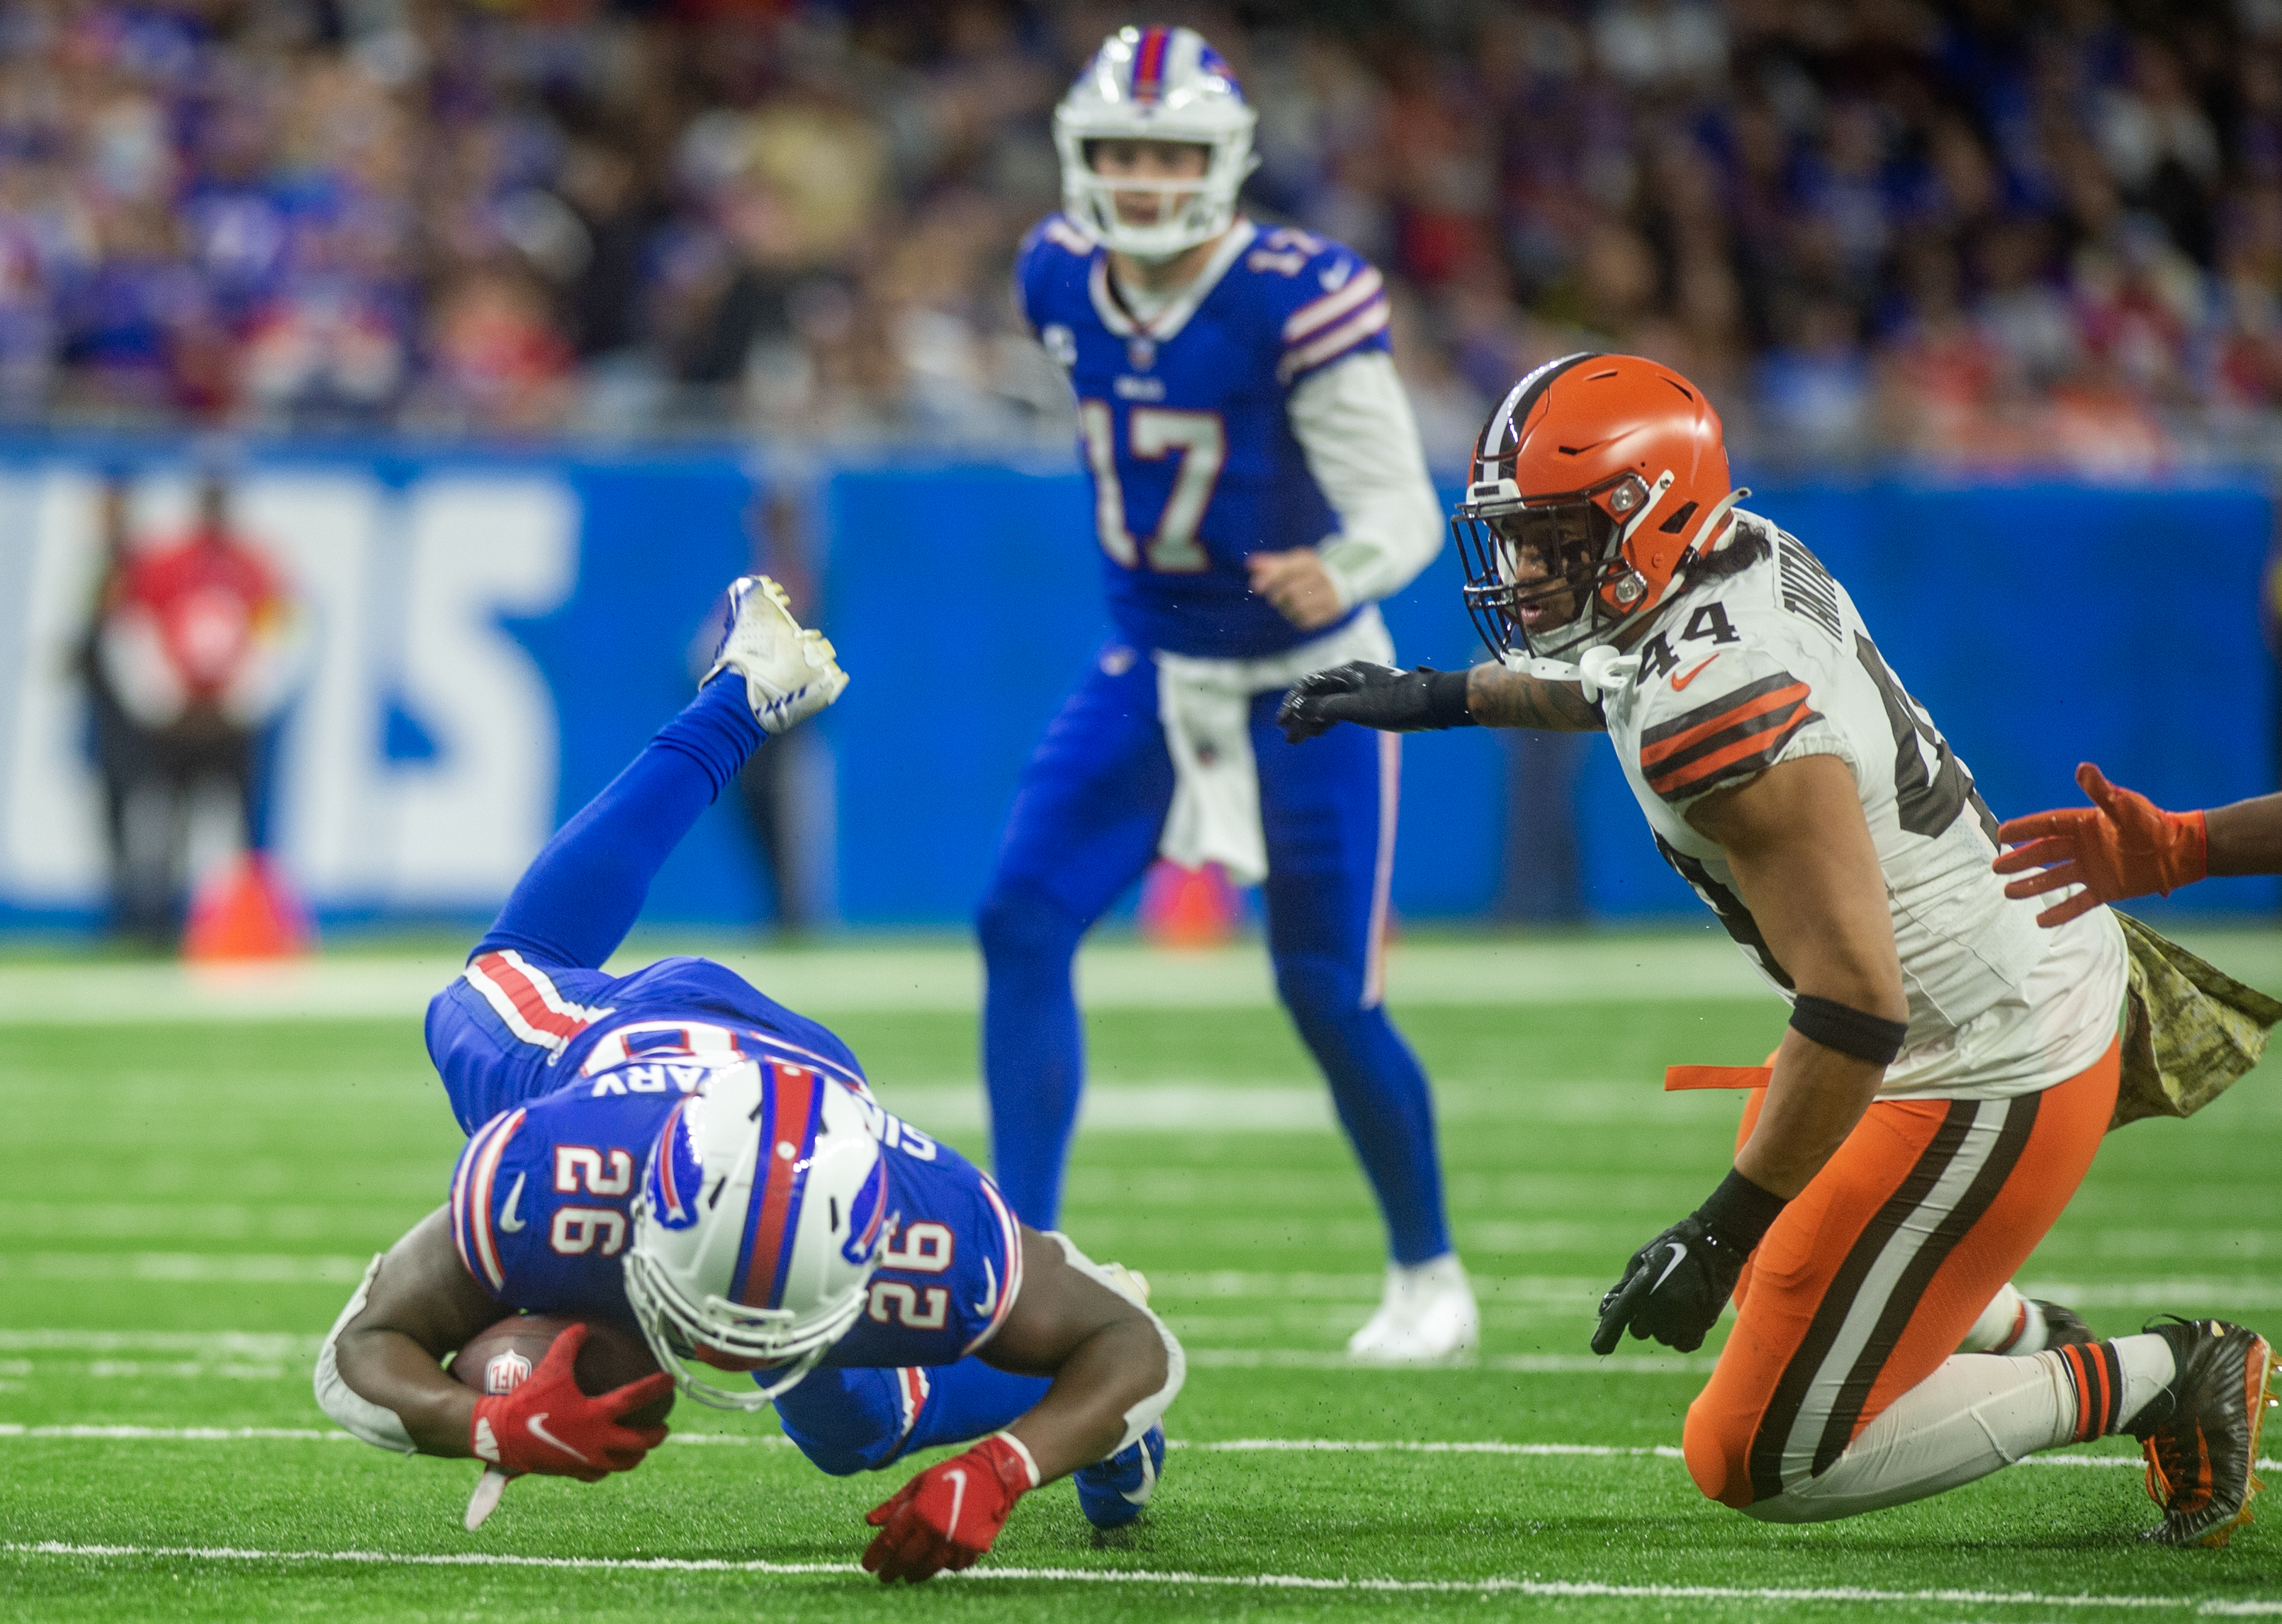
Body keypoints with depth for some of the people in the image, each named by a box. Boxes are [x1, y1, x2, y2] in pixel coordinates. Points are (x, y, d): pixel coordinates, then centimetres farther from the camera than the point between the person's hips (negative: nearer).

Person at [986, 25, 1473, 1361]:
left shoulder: (1300, 302, -23)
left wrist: (1338, 570, -47)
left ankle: (1429, 1273, 22)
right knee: (1022, 922, -12)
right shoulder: (1064, 284, -5)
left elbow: (1405, 508, -26)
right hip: (1150, 675, 5)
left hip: (1307, 686, -5)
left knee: (1327, 997, -1)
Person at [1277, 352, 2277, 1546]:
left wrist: (1724, 1231, -28)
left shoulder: (1716, 713, -30)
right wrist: (1446, 699, 25)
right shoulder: (1755, 560, -3)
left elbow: (1856, 1008, -32)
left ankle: (2157, 1382, 5)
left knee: (1762, 1466, 0)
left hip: (1984, 1079, -10)